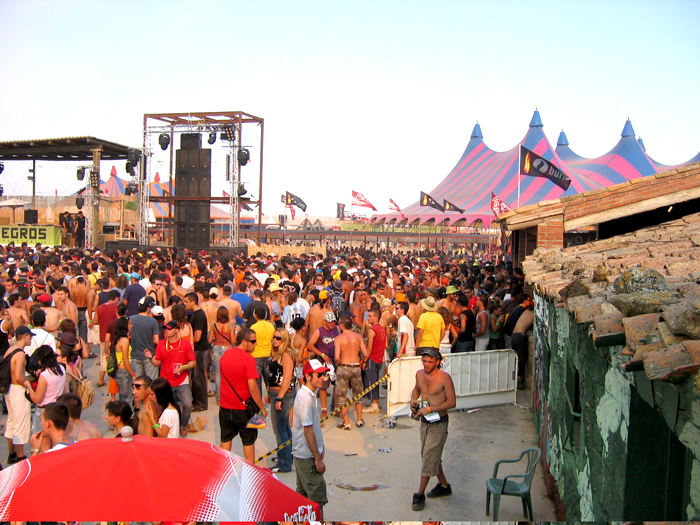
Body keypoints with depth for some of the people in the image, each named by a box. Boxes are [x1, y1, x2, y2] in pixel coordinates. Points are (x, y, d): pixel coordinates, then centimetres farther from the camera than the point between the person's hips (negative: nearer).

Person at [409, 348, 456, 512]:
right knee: (433, 456, 18)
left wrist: (429, 409, -21)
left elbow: (452, 402, -17)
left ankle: (420, 495, 5)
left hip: (438, 423, -7)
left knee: (429, 458, -4)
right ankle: (444, 486, 35)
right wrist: (413, 400, -1)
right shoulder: (419, 374, 0)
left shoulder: (444, 378, -18)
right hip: (424, 421, 7)